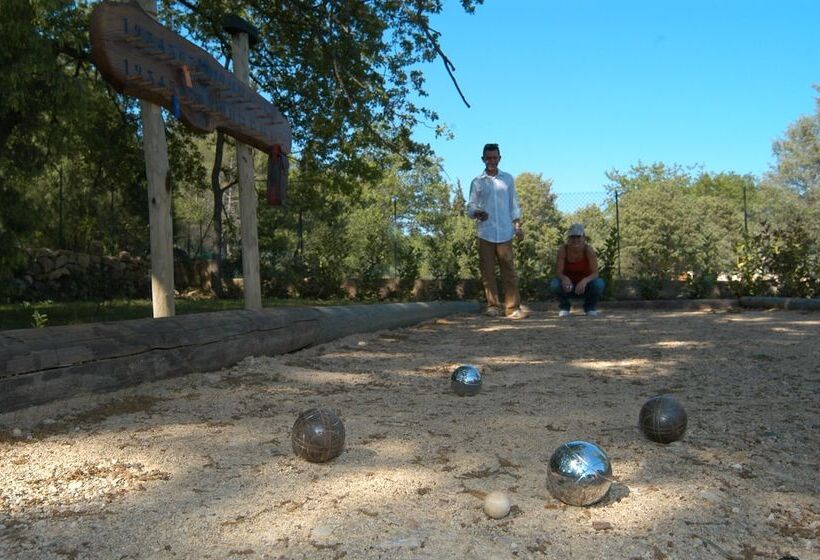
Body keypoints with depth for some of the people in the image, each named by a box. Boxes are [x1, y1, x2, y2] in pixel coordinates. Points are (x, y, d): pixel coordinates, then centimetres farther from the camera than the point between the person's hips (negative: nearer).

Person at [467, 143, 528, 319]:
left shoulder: (508, 179, 11)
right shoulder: (477, 182, 7)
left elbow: (513, 205, 13)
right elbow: (470, 206, 3)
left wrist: (518, 226, 4)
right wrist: (477, 212, -20)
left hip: (505, 232, 0)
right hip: (485, 233, 0)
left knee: (509, 271, -3)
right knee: (487, 271, 1)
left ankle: (513, 307, -2)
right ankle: (493, 306, 8)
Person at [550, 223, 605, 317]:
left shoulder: (588, 249, -20)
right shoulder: (563, 249, -19)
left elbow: (595, 273, -24)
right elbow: (558, 272, -22)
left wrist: (585, 281, -45)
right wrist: (565, 278, -45)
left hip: (585, 286, 0)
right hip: (568, 286, 0)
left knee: (599, 283, -31)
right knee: (554, 284, -31)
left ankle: (590, 307, 1)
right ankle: (564, 307, 0)